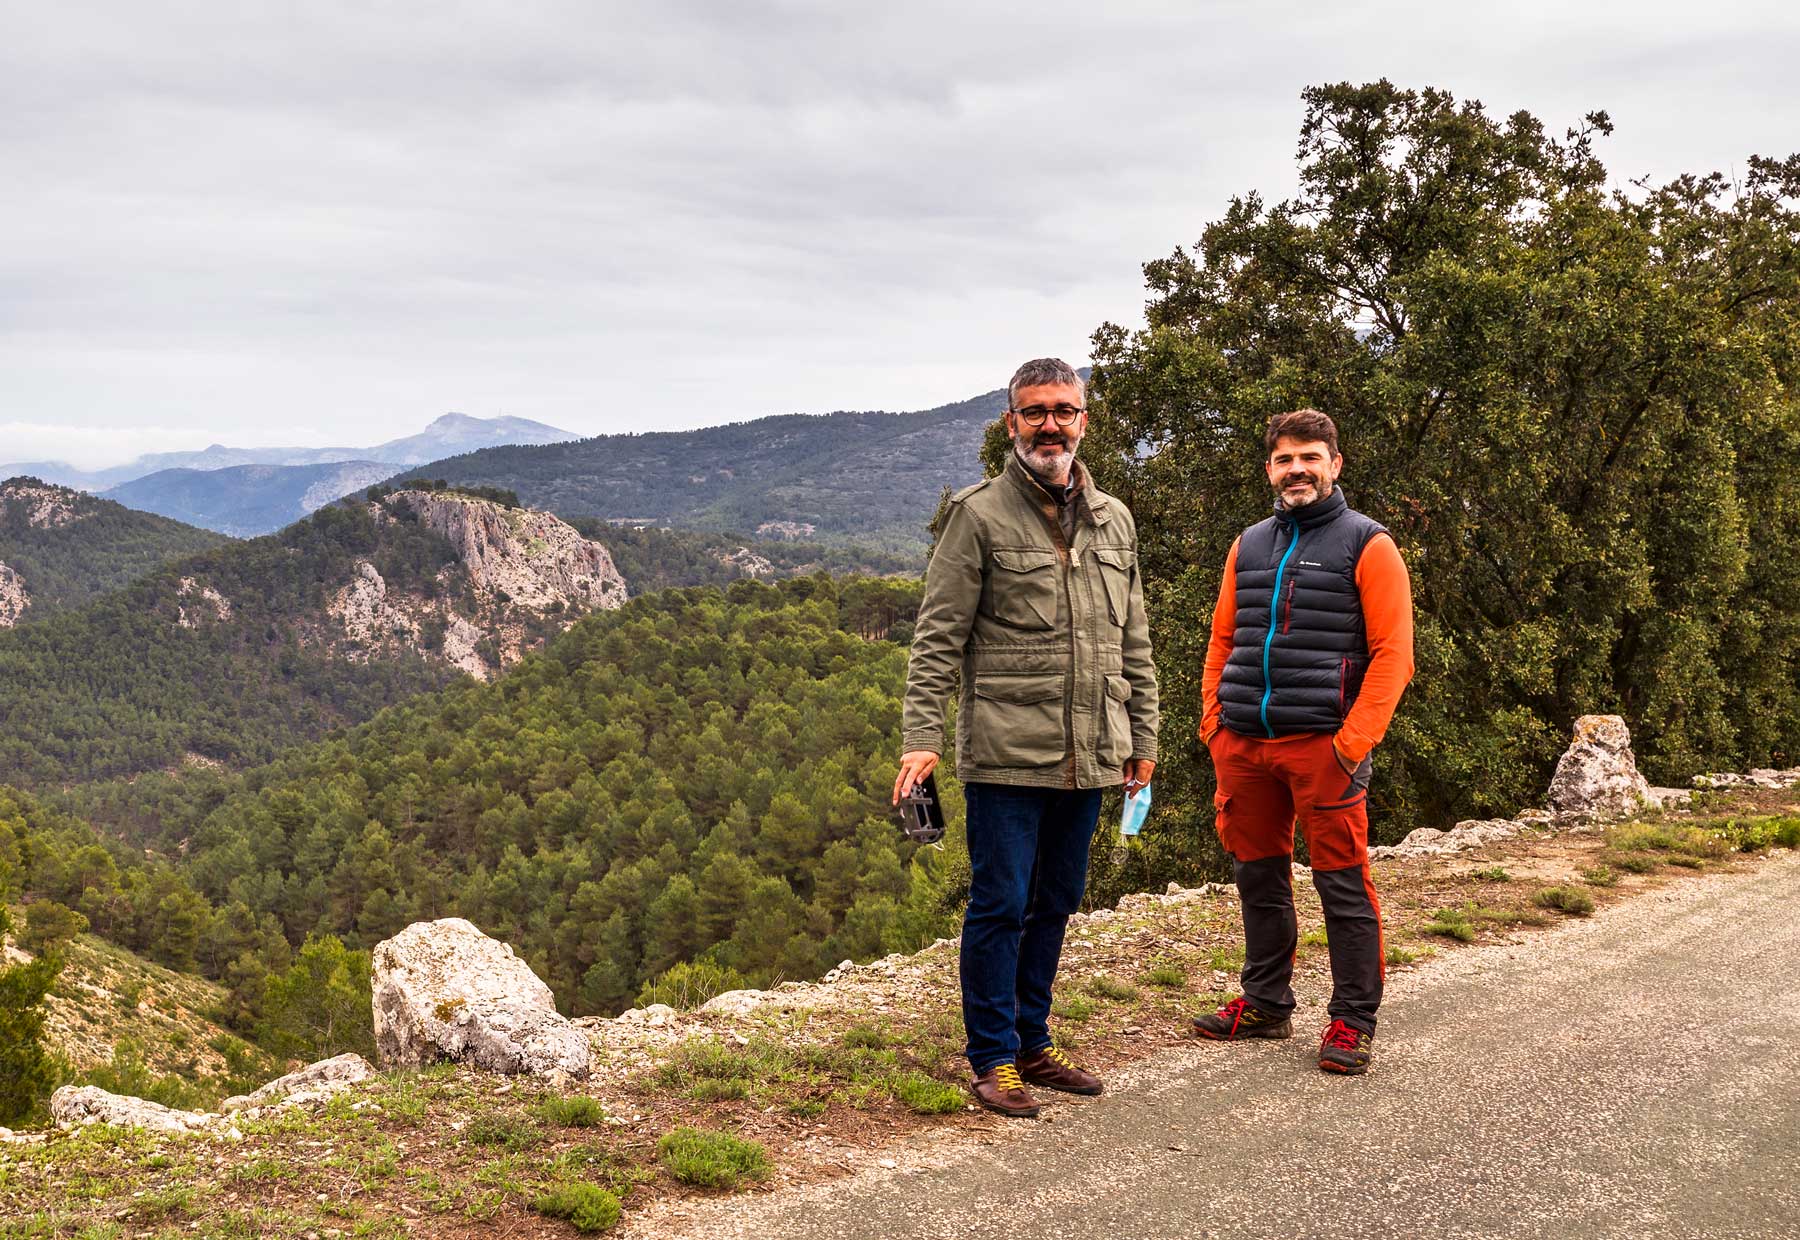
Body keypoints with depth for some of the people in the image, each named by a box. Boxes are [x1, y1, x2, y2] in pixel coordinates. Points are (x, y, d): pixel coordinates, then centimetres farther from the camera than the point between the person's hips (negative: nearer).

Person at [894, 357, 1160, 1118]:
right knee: (1001, 905, -1)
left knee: (1055, 904, 14)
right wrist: (921, 735, -16)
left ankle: (1032, 1044, 27)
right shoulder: (978, 515, -4)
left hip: (1086, 758, 6)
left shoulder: (1114, 521, 12)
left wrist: (1142, 738, 15)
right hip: (1006, 754, -5)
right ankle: (995, 1058, 12)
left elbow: (1133, 644, 17)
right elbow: (939, 636, -7)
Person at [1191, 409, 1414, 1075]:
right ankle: (1265, 1003, 27)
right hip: (1242, 744, 6)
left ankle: (1352, 1021, 9)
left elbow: (1392, 652, -7)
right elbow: (1222, 640, 20)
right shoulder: (1249, 546, 16)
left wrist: (1354, 740, -15)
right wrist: (1213, 720, 8)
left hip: (1323, 743, -5)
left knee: (1343, 884, -1)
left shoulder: (1367, 545, -1)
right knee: (1259, 877, 14)